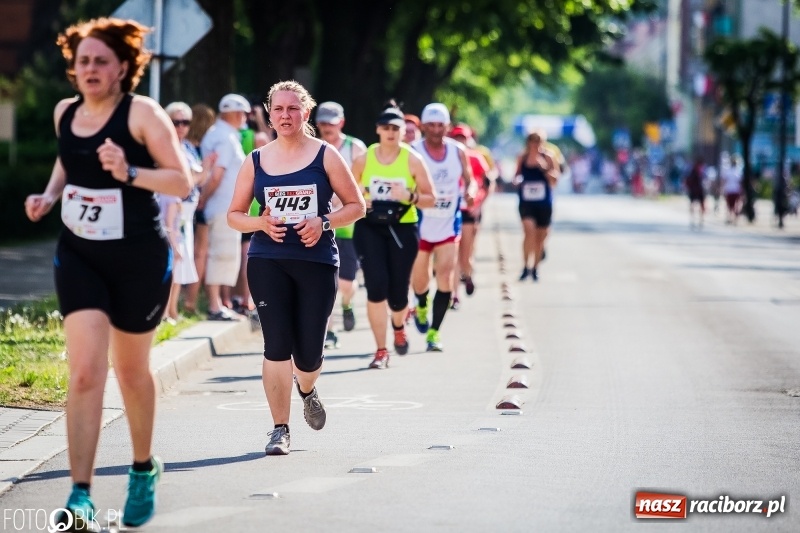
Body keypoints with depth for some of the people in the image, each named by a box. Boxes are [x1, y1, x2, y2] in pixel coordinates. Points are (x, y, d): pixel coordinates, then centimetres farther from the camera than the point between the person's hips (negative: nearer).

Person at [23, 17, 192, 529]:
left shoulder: (143, 113, -12)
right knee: (85, 371, -11)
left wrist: (130, 173, -31)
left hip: (139, 259, -3)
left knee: (132, 370, 13)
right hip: (78, 256, 3)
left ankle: (144, 468, 38)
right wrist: (50, 195, 6)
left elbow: (184, 182, -15)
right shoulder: (65, 112, 3)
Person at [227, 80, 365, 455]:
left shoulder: (325, 156, 3)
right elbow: (234, 215, 11)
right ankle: (280, 429, 1)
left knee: (308, 353, 0)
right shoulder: (255, 161, 7)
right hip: (267, 261, 1)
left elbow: (356, 205, 5)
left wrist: (324, 222, -13)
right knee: (277, 346, -10)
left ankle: (306, 389, 38)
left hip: (317, 260, -1)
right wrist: (261, 223, -9)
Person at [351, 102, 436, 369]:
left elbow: (430, 198, -1)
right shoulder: (364, 159, 2)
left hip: (403, 229, 0)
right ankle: (381, 351, -2)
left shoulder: (413, 160, -2)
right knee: (376, 287, -13)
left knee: (397, 294, 3)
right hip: (369, 228, 0)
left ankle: (399, 327, 41)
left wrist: (409, 197, -20)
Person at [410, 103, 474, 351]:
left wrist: (470, 191, -12)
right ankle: (421, 307, 43)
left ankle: (434, 333, -5)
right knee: (419, 282, 8)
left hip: (448, 226, 2)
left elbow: (469, 180, 10)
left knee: (445, 278, -11)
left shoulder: (458, 151, 0)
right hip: (420, 226, -2)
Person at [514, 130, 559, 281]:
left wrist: (545, 168, -21)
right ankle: (526, 266, -17)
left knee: (541, 236, 10)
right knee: (529, 230, -21)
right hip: (526, 202, -1)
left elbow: (555, 180, -6)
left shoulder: (548, 158, -2)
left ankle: (535, 268, 26)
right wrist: (518, 181, -7)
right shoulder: (522, 158, 2)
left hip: (544, 203, 1)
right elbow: (517, 176, 15)